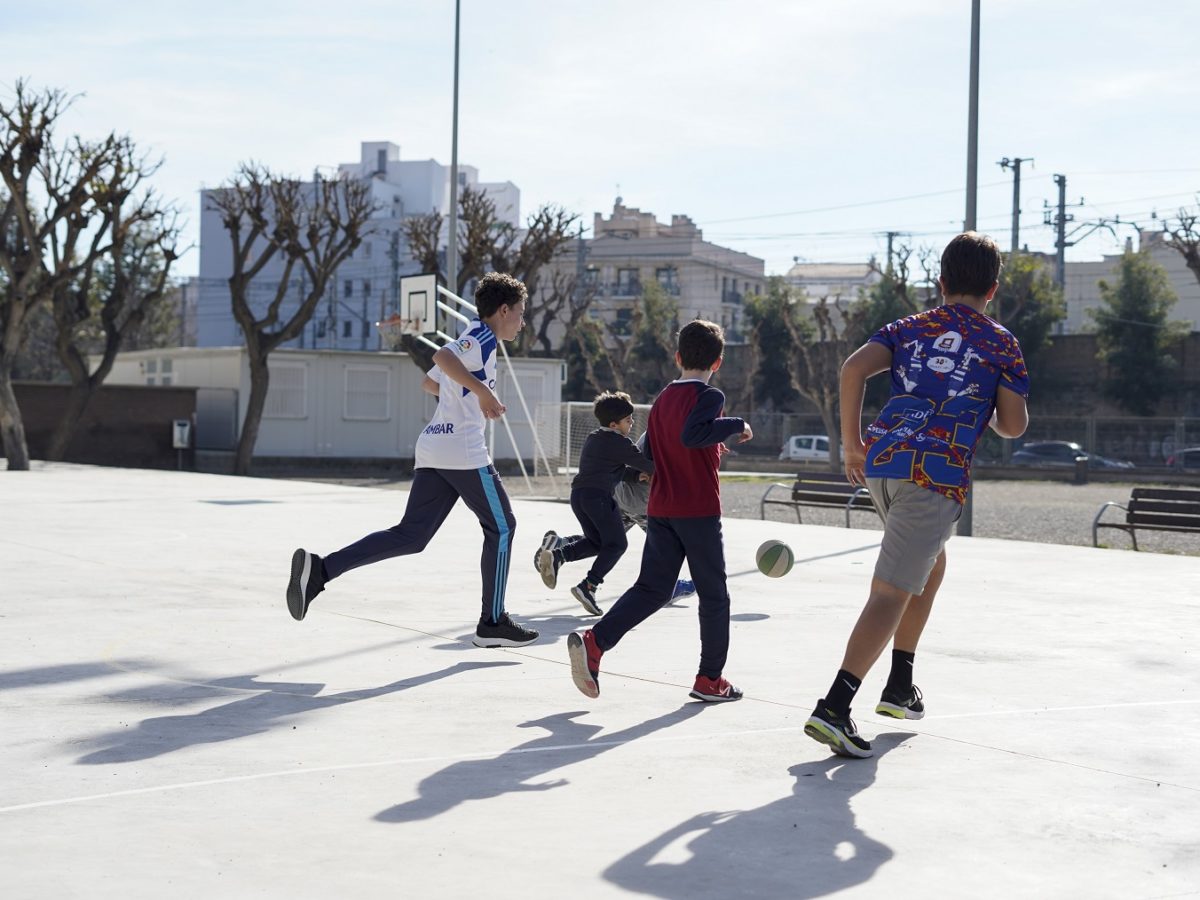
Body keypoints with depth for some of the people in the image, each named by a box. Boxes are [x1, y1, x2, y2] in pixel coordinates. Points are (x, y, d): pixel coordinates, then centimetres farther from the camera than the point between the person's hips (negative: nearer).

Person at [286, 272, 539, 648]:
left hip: (432, 450, 9)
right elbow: (442, 355, -25)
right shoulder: (483, 337, -5)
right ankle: (492, 623, 9)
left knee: (411, 535, 1)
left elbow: (429, 382, 37)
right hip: (464, 451, -9)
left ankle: (319, 569, -13)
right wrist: (482, 389, -24)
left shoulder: (470, 339, 25)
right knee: (500, 527, 6)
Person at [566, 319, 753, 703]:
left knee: (651, 588, 7)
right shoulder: (709, 396, -9)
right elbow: (691, 434, -29)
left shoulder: (662, 398, 14)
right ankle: (710, 679, 12)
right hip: (699, 511, -6)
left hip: (659, 510, 6)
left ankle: (594, 641, -13)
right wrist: (736, 425, -18)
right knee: (714, 596, 7)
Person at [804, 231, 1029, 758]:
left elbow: (854, 368, 2)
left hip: (879, 460, 6)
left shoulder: (908, 329, 18)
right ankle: (834, 708, -23)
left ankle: (900, 685, 31)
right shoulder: (1000, 344, 10)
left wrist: (851, 445, 7)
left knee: (931, 562, 29)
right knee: (893, 591, -10)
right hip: (937, 473, -5)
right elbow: (1013, 425, 6)